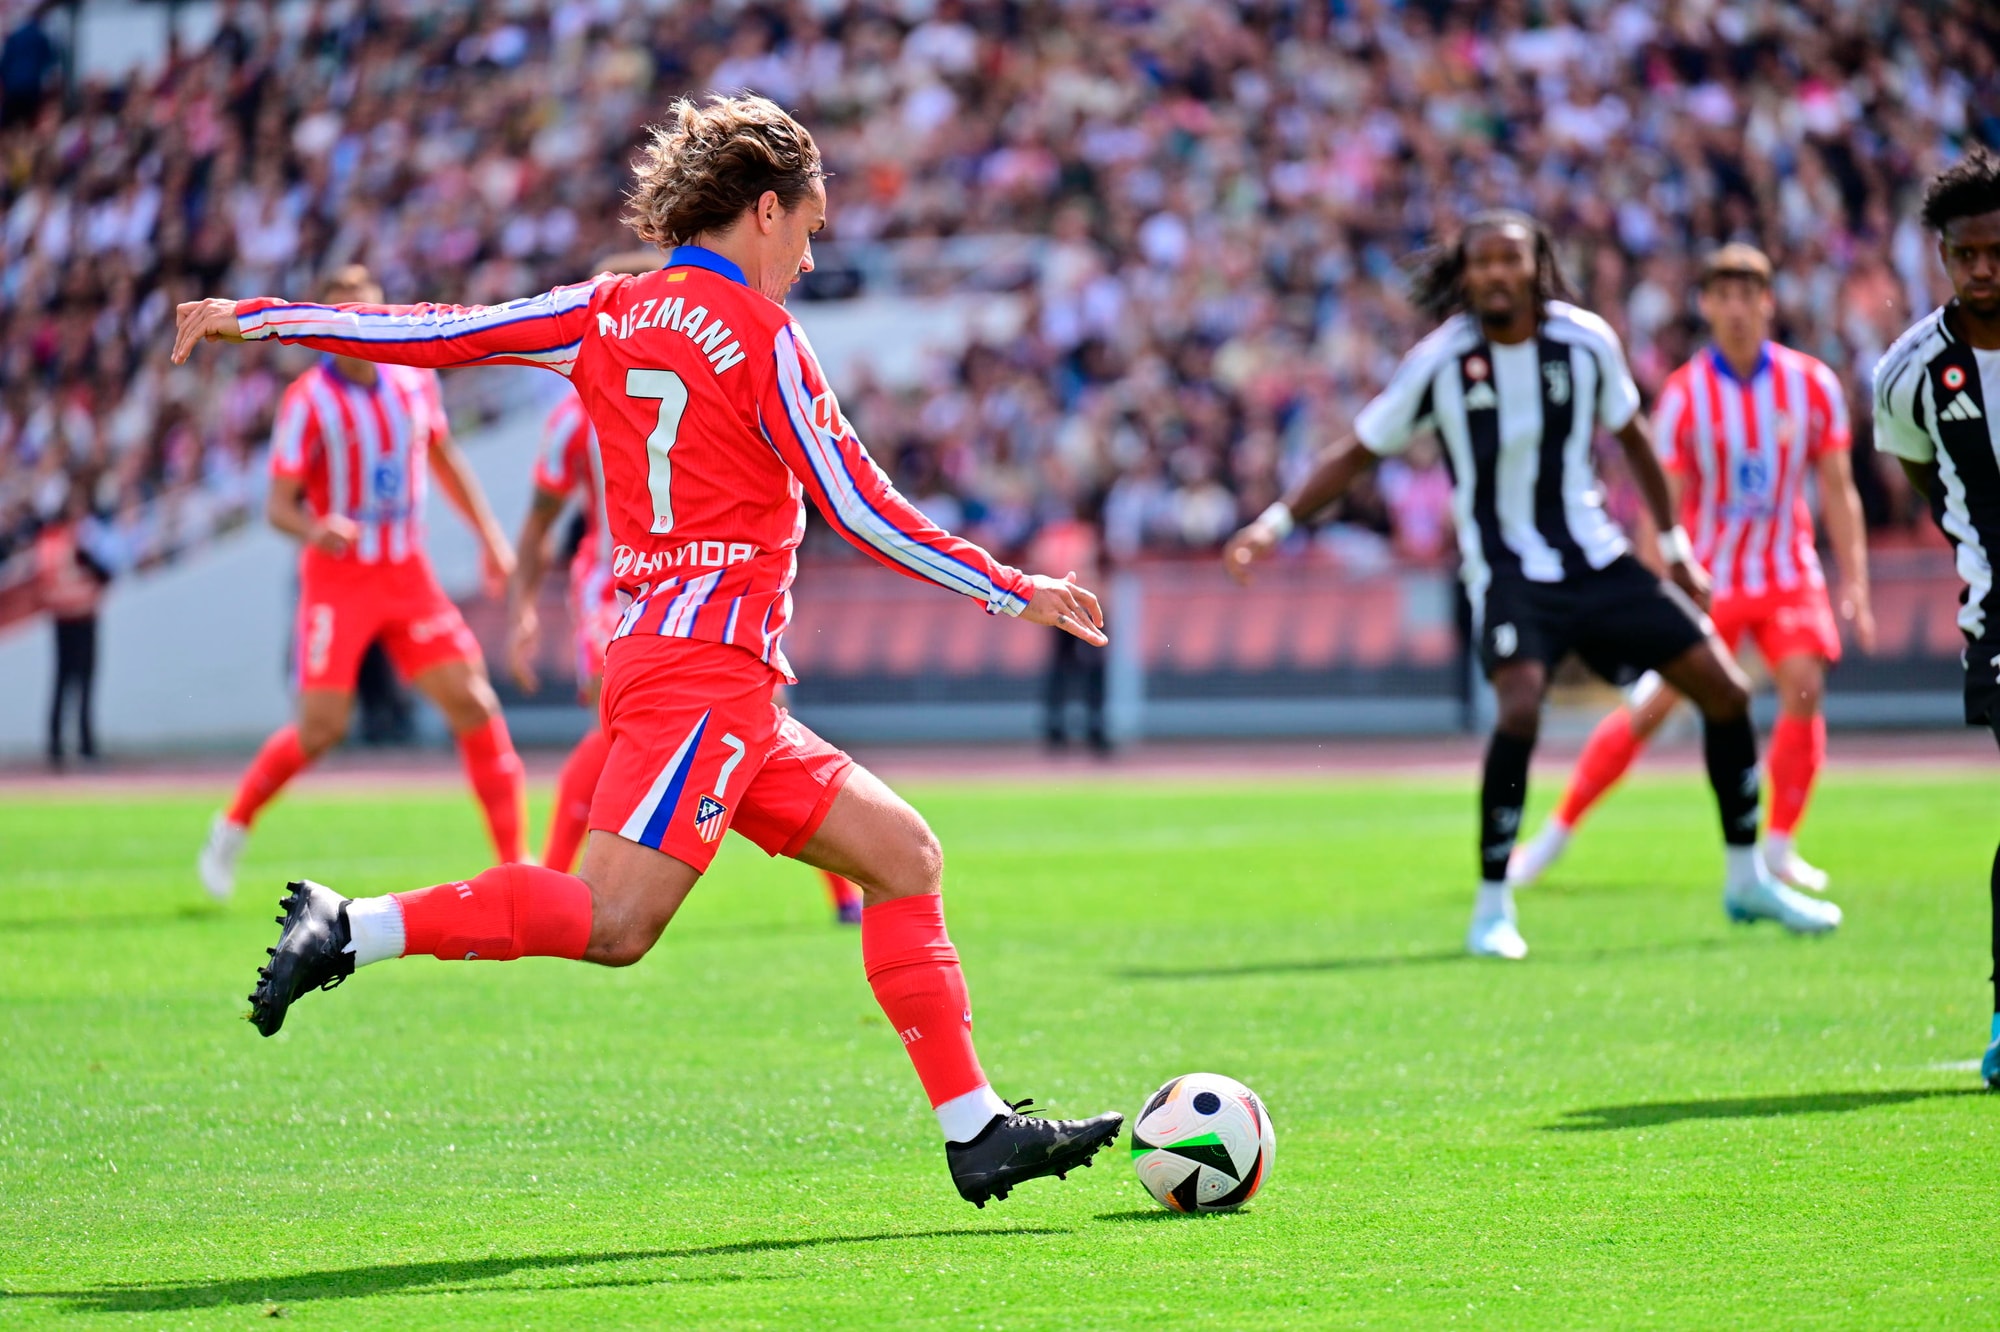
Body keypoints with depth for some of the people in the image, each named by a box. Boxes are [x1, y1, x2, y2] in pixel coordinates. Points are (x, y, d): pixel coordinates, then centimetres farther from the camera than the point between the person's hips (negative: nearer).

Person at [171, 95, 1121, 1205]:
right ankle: (351, 929, -23)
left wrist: (255, 317, 23)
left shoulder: (606, 315, 15)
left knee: (902, 854, 10)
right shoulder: (757, 334, -4)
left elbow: (434, 334, 15)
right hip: (710, 662, -9)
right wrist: (1013, 591, 2)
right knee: (614, 921, -20)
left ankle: (978, 1132, 6)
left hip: (662, 651, 9)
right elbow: (858, 509, -5)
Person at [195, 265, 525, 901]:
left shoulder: (414, 379, 4)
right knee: (321, 728, -10)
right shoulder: (308, 402, -12)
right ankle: (231, 829, 15)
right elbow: (278, 504, -13)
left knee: (474, 706, -7)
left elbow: (444, 459, 21)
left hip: (409, 574, 4)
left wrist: (489, 534, 16)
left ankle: (514, 862, -3)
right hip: (339, 579, -4)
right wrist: (316, 529, -34)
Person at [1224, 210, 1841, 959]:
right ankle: (1492, 909, -15)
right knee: (1521, 707, -29)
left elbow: (1631, 438, 11)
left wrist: (1674, 546, 15)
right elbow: (1358, 453, -2)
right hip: (1508, 570, -4)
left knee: (1725, 689, 1)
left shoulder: (1584, 341, -5)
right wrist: (1277, 521, -13)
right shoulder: (1442, 362, -11)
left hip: (1597, 558, 4)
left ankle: (1747, 881, 19)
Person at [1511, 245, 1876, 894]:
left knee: (1804, 687, -18)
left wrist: (1855, 586, -7)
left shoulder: (1813, 385, -7)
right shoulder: (1684, 396, -12)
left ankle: (1779, 848, -6)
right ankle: (1557, 830, 8)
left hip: (1787, 572, 2)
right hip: (1707, 576, -1)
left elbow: (1838, 491, -1)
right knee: (1653, 706, -4)